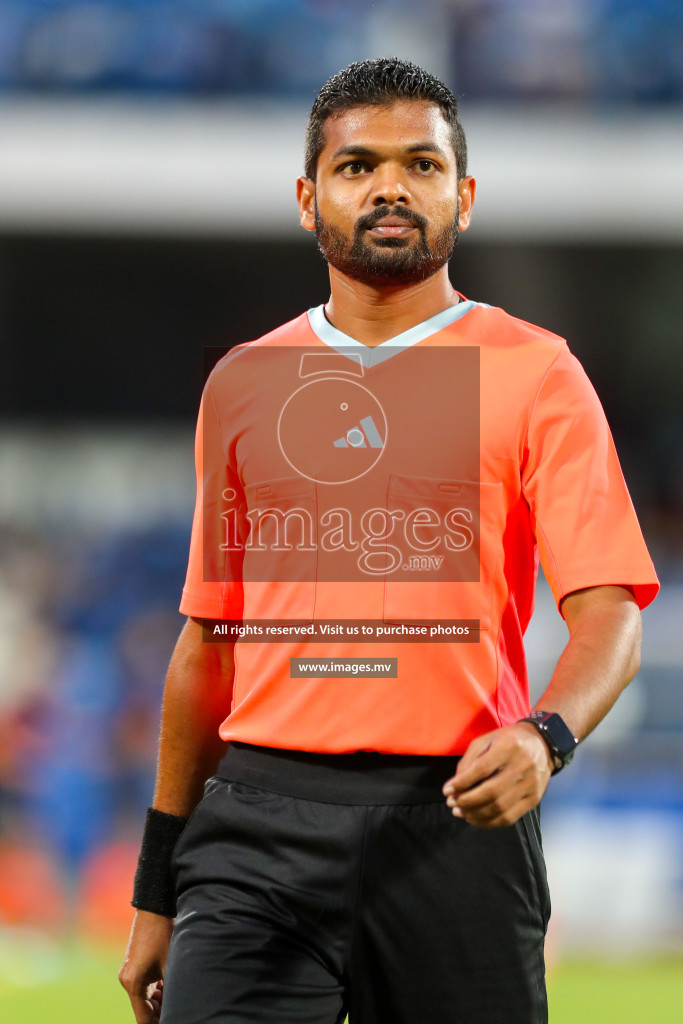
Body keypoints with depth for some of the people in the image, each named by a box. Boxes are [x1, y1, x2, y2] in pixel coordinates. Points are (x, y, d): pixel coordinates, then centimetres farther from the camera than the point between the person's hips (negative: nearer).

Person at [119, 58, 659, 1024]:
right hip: (258, 833, 2)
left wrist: (545, 737, -26)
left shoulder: (534, 373, 4)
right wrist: (158, 888, 16)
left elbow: (608, 613, -4)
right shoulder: (242, 383, 14)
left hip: (454, 824, -2)